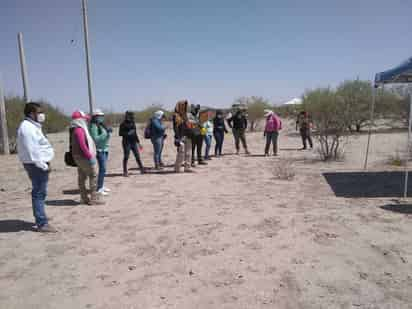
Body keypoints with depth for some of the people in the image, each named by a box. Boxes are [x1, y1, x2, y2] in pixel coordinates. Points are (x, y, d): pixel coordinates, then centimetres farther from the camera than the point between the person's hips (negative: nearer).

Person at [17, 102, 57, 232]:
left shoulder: (32, 126, 17)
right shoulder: (28, 127, -16)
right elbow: (32, 150, -22)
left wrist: (44, 163, 16)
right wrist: (42, 164, -21)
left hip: (38, 164, 11)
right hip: (37, 165, -11)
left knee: (39, 193, 19)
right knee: (39, 193, -7)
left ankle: (41, 219, 32)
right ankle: (42, 224, -3)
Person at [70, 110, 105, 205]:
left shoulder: (78, 130, 15)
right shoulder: (79, 130, -16)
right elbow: (83, 145, -23)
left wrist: (91, 155, 18)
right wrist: (90, 157, -21)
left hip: (80, 157, 10)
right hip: (83, 157, -10)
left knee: (82, 177, 12)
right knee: (93, 176, -7)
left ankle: (84, 198, 19)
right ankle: (94, 198, -5)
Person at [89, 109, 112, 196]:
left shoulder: (102, 125, 13)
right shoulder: (94, 126, -12)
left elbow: (107, 137, 16)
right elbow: (96, 139, -20)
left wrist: (109, 132, -2)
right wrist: (105, 133, -22)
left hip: (105, 149, 9)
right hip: (99, 150, -9)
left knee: (103, 169, 13)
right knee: (102, 169, -11)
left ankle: (101, 186, 23)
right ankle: (99, 189, -7)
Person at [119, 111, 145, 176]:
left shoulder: (133, 123, 12)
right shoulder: (123, 124, -5)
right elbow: (120, 133, -8)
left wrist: (138, 142, 16)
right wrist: (127, 133, -21)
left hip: (134, 142, 5)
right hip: (126, 143, -5)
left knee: (137, 156, 4)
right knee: (126, 157, 0)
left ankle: (142, 169, 10)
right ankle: (125, 172, 8)